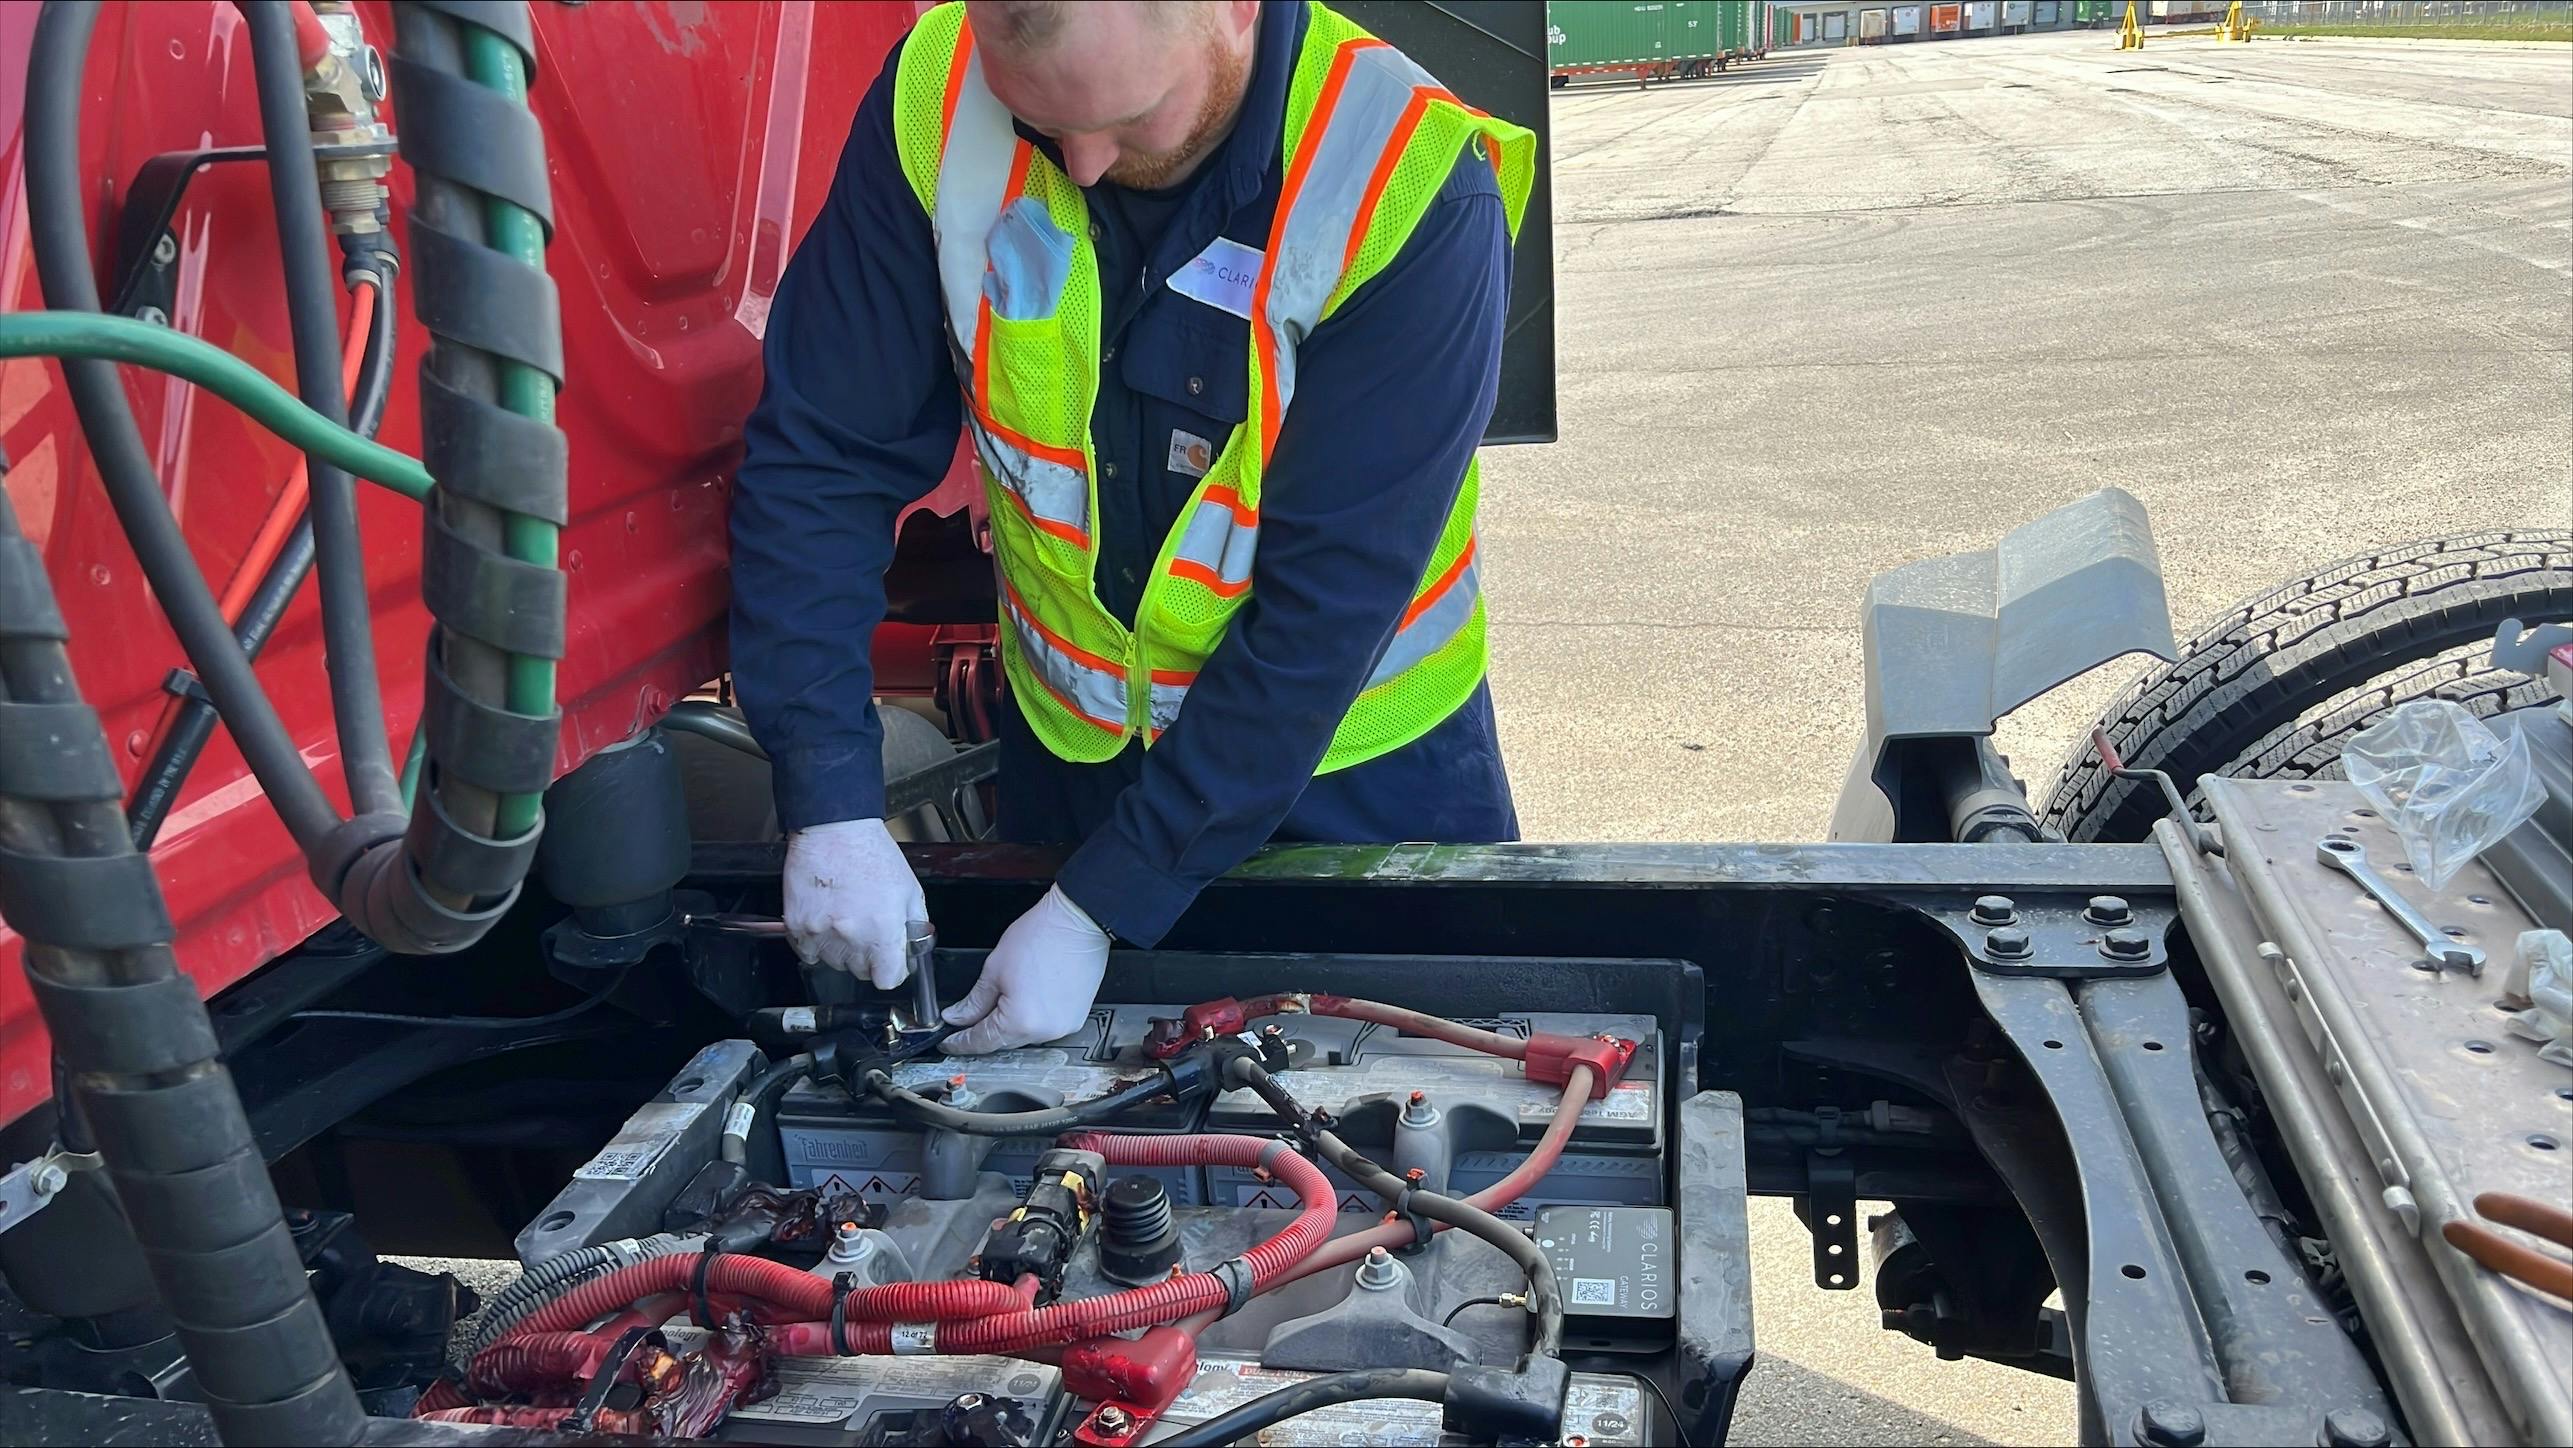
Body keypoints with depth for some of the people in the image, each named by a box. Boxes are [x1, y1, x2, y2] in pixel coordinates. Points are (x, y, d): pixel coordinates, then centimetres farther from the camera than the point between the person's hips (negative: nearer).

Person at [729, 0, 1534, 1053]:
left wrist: (1100, 908, -25)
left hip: (1361, 762, -2)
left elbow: (1324, 608, -26)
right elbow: (821, 457, -14)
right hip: (1066, 738, 3)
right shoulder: (937, 102, -18)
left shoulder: (1413, 198, -28)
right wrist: (832, 802, -22)